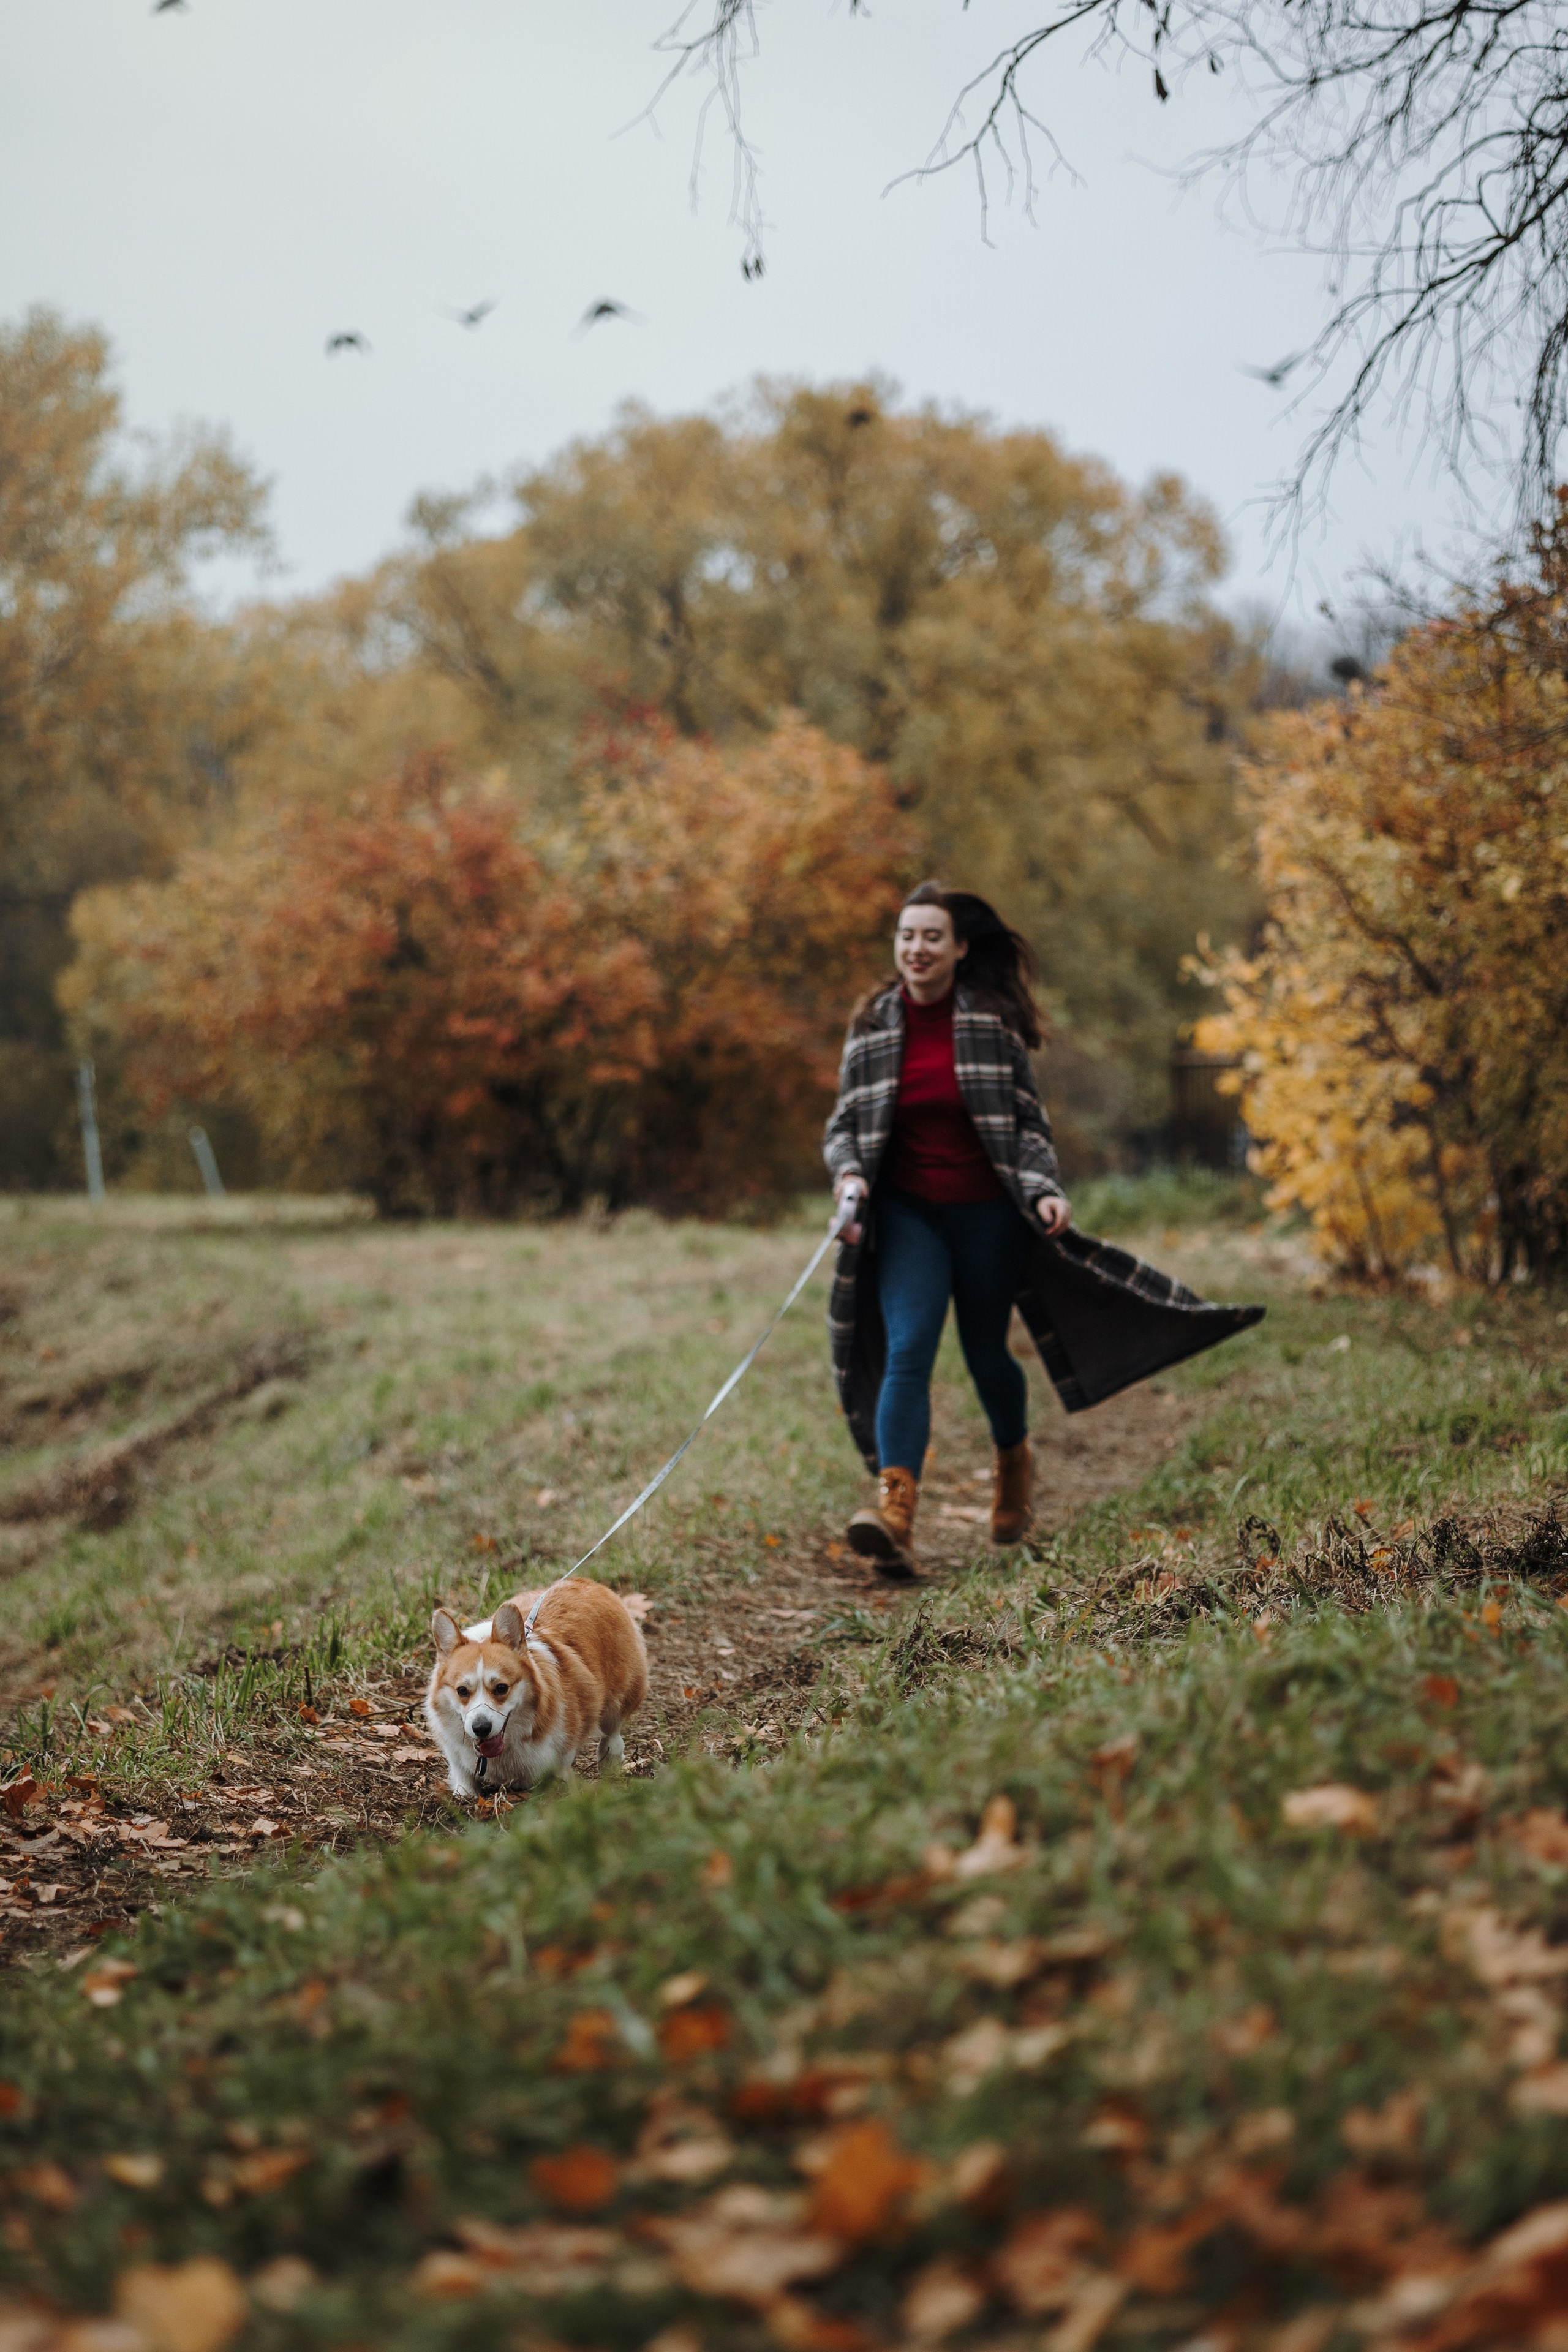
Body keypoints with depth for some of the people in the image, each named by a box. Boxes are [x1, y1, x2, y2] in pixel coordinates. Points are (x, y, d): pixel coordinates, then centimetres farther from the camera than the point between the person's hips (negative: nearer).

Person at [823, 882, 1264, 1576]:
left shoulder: (993, 1024, -2)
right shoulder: (873, 1026, 2)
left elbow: (1029, 1122, 2)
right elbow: (844, 1124, 8)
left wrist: (1044, 1191, -14)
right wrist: (848, 1174, -13)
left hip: (988, 1212, -1)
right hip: (907, 1212, 1)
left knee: (986, 1351, 11)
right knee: (907, 1349, -16)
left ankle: (1013, 1464, 42)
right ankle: (894, 1507, -28)